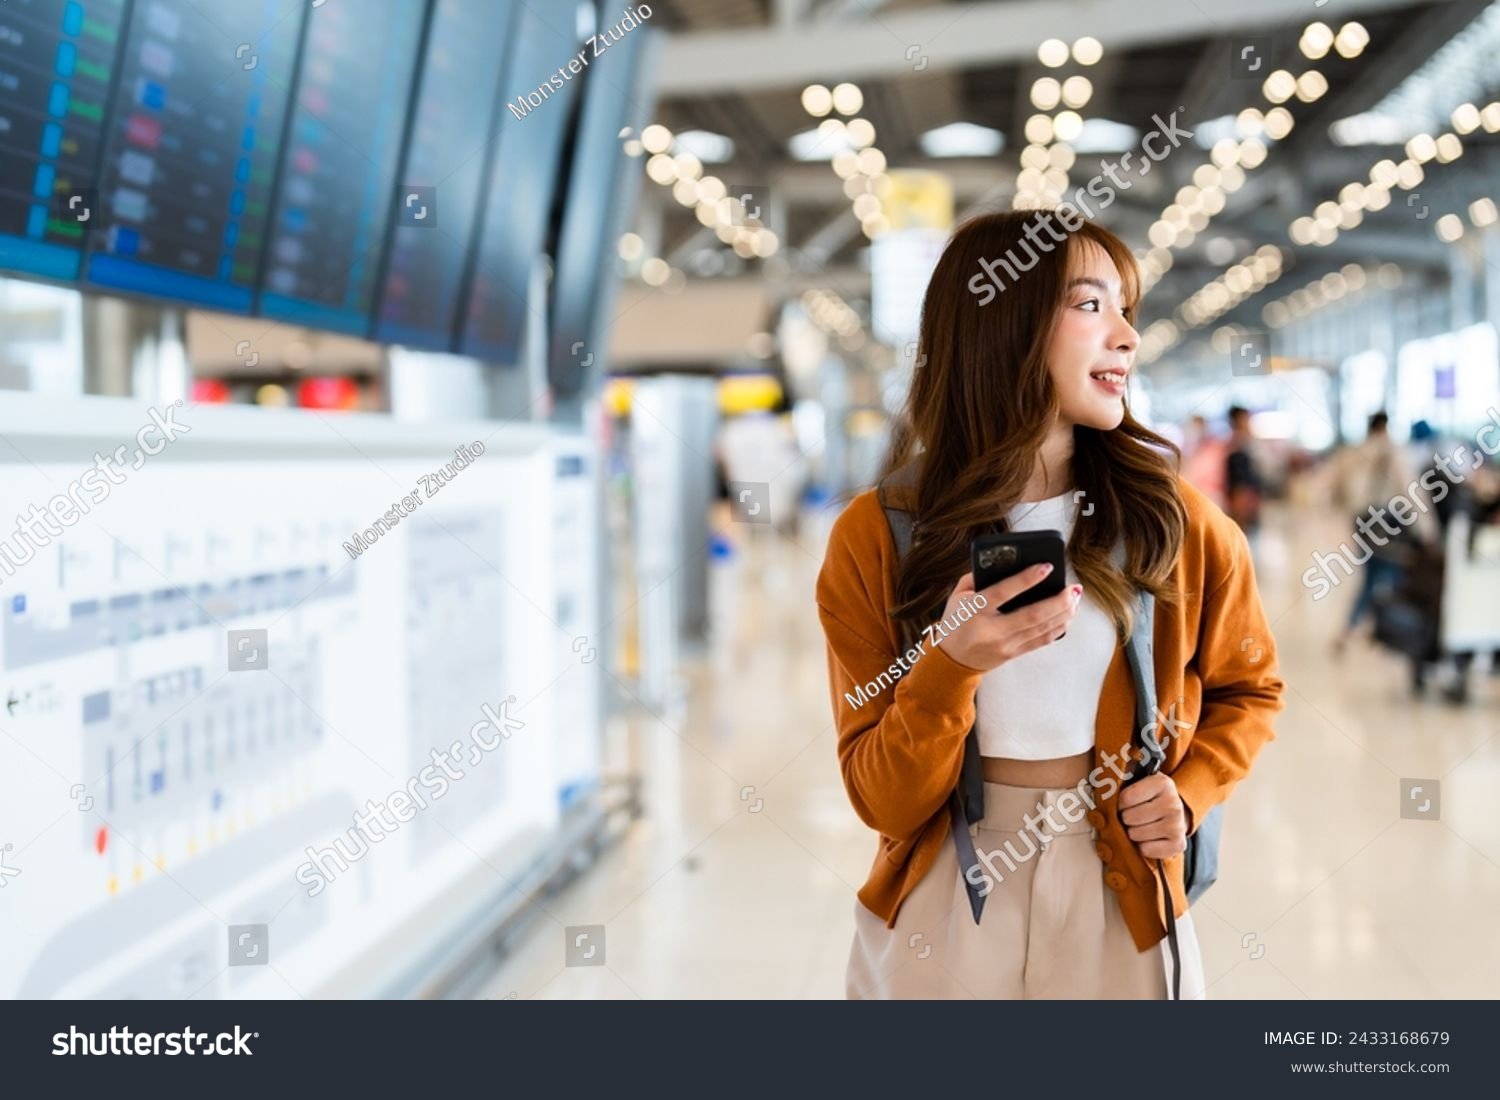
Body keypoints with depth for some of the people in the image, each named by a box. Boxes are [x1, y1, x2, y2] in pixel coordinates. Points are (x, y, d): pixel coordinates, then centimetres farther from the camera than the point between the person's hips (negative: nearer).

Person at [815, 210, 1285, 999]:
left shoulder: (1173, 521, -6)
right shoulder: (876, 538, -9)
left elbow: (1247, 687, 11)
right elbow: (885, 803, -10)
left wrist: (1189, 793, -6)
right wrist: (952, 667, -25)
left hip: (1121, 907, 1)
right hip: (943, 903, -1)